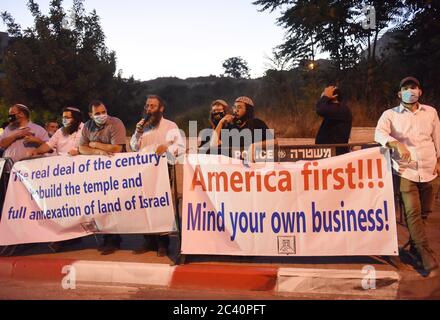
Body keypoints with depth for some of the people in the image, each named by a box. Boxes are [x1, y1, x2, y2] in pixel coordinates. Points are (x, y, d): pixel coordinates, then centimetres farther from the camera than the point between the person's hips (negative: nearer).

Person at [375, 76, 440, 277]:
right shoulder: (390, 114, 0)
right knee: (413, 213, -9)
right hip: (405, 171, -3)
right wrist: (397, 144, -31)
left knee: (423, 212, 11)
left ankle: (415, 245, 33)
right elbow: (380, 134, -14)